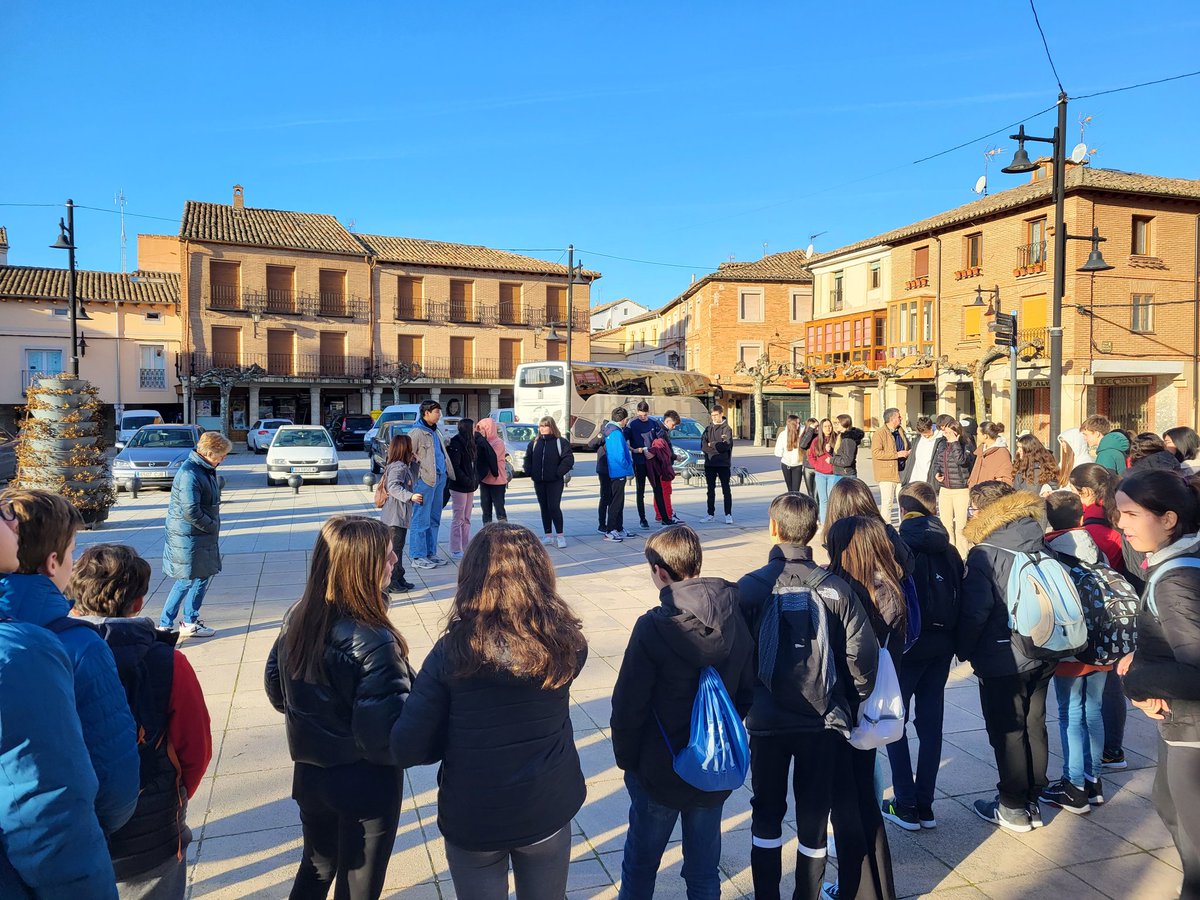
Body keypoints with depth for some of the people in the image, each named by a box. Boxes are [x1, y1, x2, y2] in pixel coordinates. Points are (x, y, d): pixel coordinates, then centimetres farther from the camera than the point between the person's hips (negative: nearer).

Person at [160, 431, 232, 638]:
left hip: (203, 536, 10)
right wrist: (212, 526, -13)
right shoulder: (189, 474, -22)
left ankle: (191, 620, 27)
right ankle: (165, 625, 13)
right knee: (187, 581, 0)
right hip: (188, 537, -10)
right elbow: (191, 512, -25)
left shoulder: (206, 469, 9)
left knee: (205, 575, 16)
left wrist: (213, 525, 8)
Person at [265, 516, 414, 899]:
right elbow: (388, 738, -28)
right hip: (366, 786, -6)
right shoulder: (372, 642, -30)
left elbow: (277, 692, 6)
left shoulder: (297, 617, -8)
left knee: (316, 868, 29)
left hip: (310, 776, 6)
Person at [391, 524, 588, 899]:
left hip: (472, 818, -1)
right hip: (548, 811, 2)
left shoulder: (452, 652, -21)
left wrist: (458, 742, 0)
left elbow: (406, 749, -16)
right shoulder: (566, 642, -16)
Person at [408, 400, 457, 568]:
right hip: (425, 479, -9)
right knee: (421, 520, -4)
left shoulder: (436, 432, 16)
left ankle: (431, 553, 23)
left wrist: (446, 474, 18)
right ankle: (418, 557, 1)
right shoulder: (416, 433, -12)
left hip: (440, 478, 9)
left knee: (434, 519, 14)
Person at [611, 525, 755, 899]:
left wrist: (626, 758, -2)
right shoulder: (736, 620, -7)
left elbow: (628, 707, -18)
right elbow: (747, 693, 4)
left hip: (659, 773, -4)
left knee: (640, 865, 19)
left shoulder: (653, 627, -23)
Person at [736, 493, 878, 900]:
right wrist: (851, 706, 8)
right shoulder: (836, 588, -8)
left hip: (766, 721, -1)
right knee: (814, 817, 17)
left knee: (767, 813, 18)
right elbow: (863, 655, -8)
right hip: (823, 720, 1)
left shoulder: (751, 587, -12)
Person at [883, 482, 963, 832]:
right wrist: (954, 642, 14)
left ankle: (906, 806, 11)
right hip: (941, 647, 5)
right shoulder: (950, 552, 1)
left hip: (906, 648, -5)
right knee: (931, 724, 12)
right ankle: (925, 806, 20)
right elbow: (960, 600, 4)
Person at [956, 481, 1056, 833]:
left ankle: (1014, 809, 17)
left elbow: (974, 611, -19)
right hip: (1042, 655, 6)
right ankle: (1032, 801, 29)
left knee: (1007, 732, 7)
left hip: (1003, 660, -6)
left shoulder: (984, 554, -18)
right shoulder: (1041, 546, 0)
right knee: (1034, 725, 17)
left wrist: (964, 649, -3)